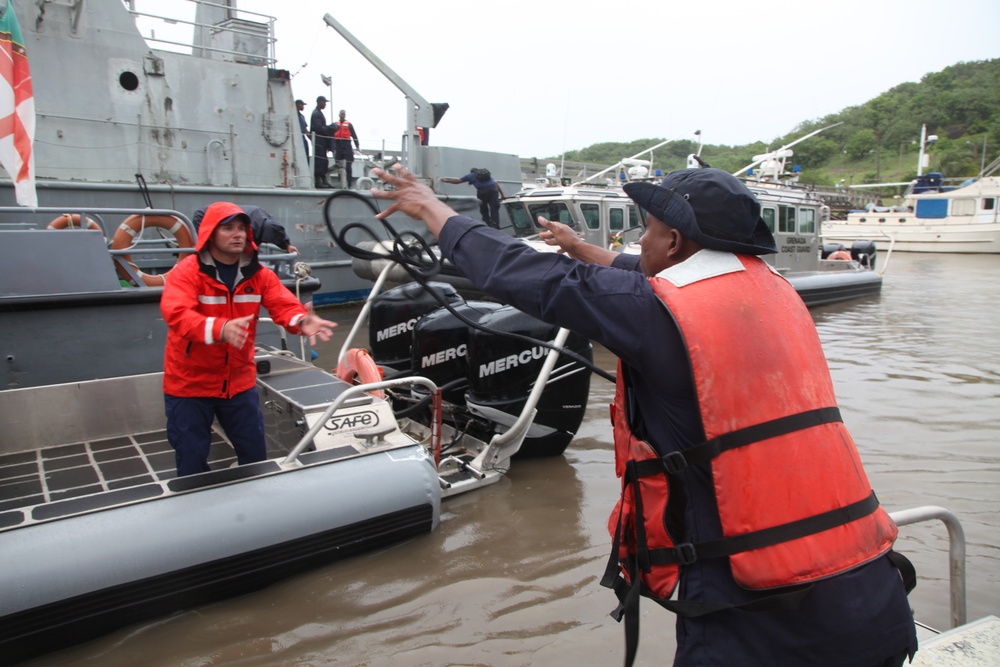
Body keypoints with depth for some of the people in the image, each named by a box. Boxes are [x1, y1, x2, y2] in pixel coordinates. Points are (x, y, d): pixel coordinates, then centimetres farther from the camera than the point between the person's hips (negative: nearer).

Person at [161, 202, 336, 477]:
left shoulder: (259, 274, -2)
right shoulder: (187, 271, -15)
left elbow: (284, 304, -14)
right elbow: (176, 313, -31)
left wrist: (301, 321, -40)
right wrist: (220, 329, -51)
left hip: (239, 381, 4)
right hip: (190, 383, -3)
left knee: (255, 454, 14)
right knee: (192, 461, 8)